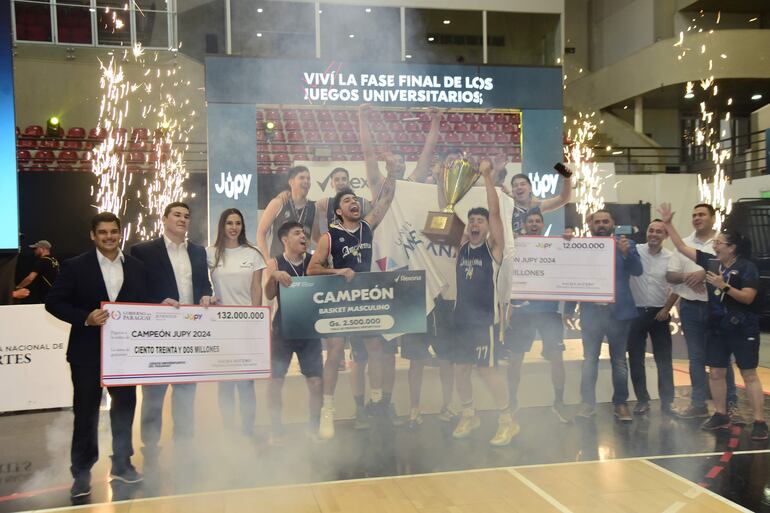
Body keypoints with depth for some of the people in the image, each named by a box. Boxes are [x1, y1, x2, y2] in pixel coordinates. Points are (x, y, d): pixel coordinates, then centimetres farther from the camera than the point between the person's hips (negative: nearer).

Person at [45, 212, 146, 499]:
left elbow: (143, 304, 11)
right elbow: (53, 302, -6)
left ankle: (121, 464, 29)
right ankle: (82, 472, 17)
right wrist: (85, 318, -19)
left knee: (125, 406, 12)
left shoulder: (136, 268, 5)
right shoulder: (76, 266, -5)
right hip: (88, 351, -3)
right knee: (86, 412, 4)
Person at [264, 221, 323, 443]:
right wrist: (274, 276, -30)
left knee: (316, 381, 0)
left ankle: (314, 428, 14)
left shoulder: (313, 261, 4)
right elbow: (269, 295, -11)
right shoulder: (276, 263, -1)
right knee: (275, 380, 0)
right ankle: (276, 430, 14)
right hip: (283, 327, -1)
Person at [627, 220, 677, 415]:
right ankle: (642, 400, 17)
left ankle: (667, 402, 14)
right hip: (635, 312, 0)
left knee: (664, 360, 5)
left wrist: (666, 309, 0)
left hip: (659, 313, 1)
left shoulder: (671, 258, -1)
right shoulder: (635, 250, -4)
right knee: (636, 359, 5)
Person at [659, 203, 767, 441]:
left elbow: (748, 297, -17)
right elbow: (682, 247, 5)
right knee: (716, 373, 9)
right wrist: (668, 223, 1)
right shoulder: (710, 261, 4)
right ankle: (721, 416, 22)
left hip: (742, 329, -6)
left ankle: (759, 422, 2)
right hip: (717, 327, 6)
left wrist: (724, 286, -27)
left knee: (749, 375, -2)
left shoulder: (747, 267, -11)